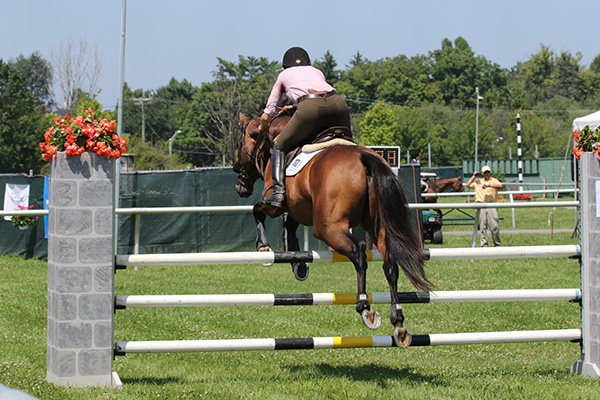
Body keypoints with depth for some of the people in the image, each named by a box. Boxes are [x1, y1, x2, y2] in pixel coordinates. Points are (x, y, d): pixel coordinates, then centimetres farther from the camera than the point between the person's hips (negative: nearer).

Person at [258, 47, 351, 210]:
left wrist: (261, 129, 55)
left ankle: (278, 190, -6)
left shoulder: (284, 75, 31)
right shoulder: (317, 72, 38)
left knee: (279, 147, 12)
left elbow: (266, 116, 35)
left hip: (310, 107, -3)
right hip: (338, 104, 3)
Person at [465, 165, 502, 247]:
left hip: (492, 206, -2)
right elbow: (468, 185, 18)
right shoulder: (478, 182, 20)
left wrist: (489, 185, -23)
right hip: (481, 206, 2)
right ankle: (484, 245, 1)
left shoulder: (494, 181, 10)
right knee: (482, 227, -2)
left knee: (494, 226, -8)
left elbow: (500, 186, -10)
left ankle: (497, 244, 1)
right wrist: (474, 176, 14)